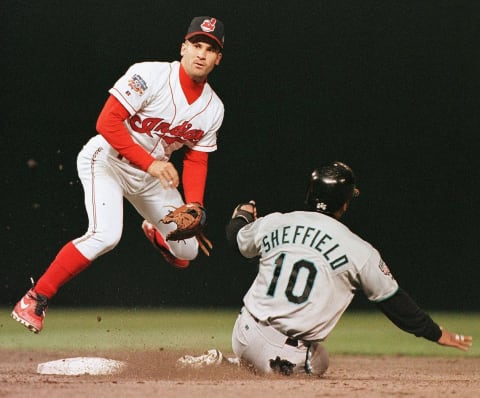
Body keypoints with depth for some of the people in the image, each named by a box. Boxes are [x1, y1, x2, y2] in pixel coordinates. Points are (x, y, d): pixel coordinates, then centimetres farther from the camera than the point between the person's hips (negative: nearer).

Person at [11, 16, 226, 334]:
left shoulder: (213, 108, -4)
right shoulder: (150, 75, -23)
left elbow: (196, 160, 3)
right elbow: (107, 122, -27)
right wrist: (150, 162, -31)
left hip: (152, 175, 7)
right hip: (108, 160, -6)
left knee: (186, 252, 11)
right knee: (105, 235, -31)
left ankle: (155, 233, 50)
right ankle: (35, 300, -21)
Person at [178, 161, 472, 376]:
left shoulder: (271, 224, 4)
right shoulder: (359, 251, -6)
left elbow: (237, 238, 27)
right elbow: (394, 301, 2)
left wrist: (243, 215, 52)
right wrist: (437, 334, 15)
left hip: (244, 337, 7)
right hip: (290, 359, -7)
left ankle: (218, 362, 10)